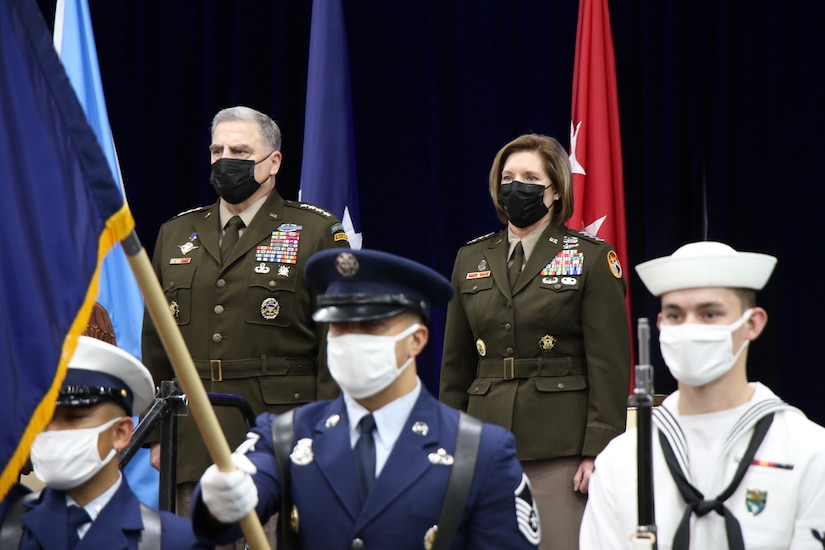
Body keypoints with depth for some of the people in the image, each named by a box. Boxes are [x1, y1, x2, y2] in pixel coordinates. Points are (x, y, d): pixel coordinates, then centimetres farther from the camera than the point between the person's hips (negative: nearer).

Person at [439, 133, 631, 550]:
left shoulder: (591, 258, 1)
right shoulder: (472, 258, 15)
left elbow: (610, 363, -4)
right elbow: (456, 363, 17)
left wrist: (598, 451, -10)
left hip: (560, 447, -4)